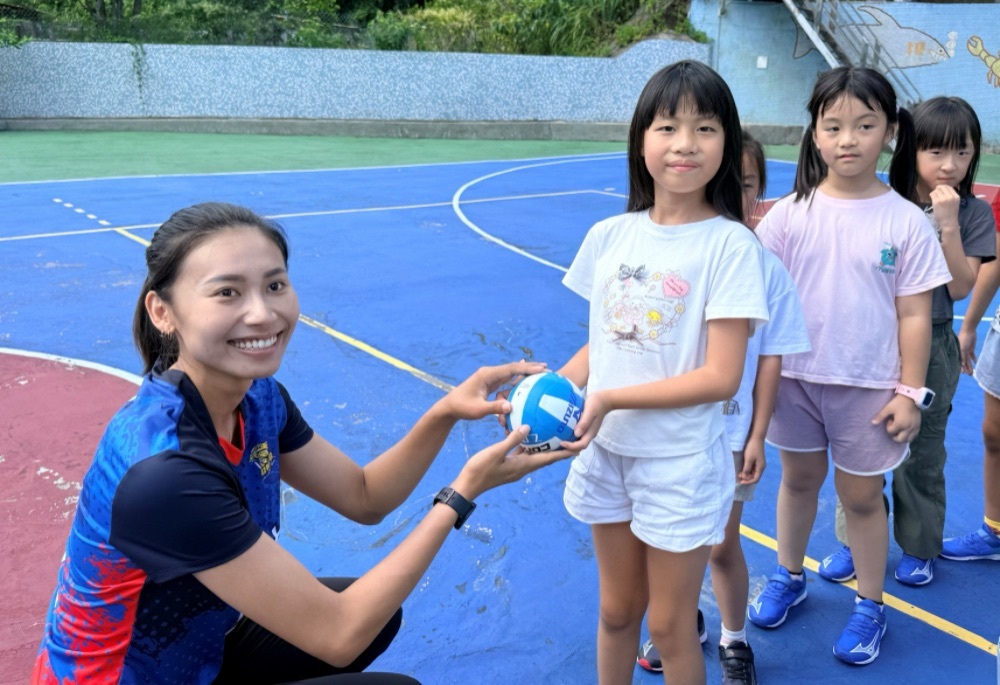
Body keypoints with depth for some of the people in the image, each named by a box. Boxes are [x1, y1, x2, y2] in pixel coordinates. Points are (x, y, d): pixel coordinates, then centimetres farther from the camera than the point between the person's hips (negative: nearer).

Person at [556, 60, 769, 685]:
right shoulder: (610, 235, 0)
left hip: (681, 463, -4)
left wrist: (609, 400, -20)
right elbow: (600, 344, 7)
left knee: (670, 627, 13)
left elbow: (720, 376, -18)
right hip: (607, 452, 4)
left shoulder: (730, 244, -14)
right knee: (618, 611, 21)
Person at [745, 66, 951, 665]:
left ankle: (870, 607, 31)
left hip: (870, 385, -1)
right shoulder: (791, 212, -7)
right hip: (797, 376, 2)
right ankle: (788, 578, 41)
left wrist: (909, 392, -5)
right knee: (799, 480, 18)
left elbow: (914, 315, -5)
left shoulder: (907, 221, -9)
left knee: (861, 496, 11)